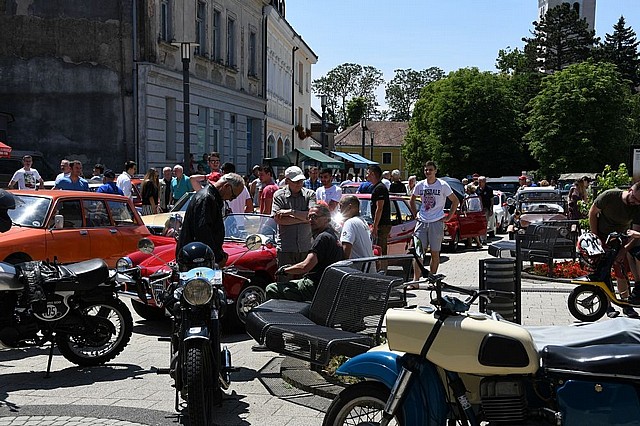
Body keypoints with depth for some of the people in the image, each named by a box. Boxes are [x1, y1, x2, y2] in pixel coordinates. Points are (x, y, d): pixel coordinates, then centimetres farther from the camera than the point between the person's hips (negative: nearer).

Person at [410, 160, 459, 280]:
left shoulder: (443, 185, -3)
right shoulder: (420, 185, 7)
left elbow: (455, 201, 2)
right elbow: (412, 201, 23)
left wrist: (448, 217, -2)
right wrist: (415, 215, 12)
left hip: (437, 222, -2)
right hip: (422, 222, 3)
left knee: (435, 253, 4)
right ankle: (415, 280, -3)